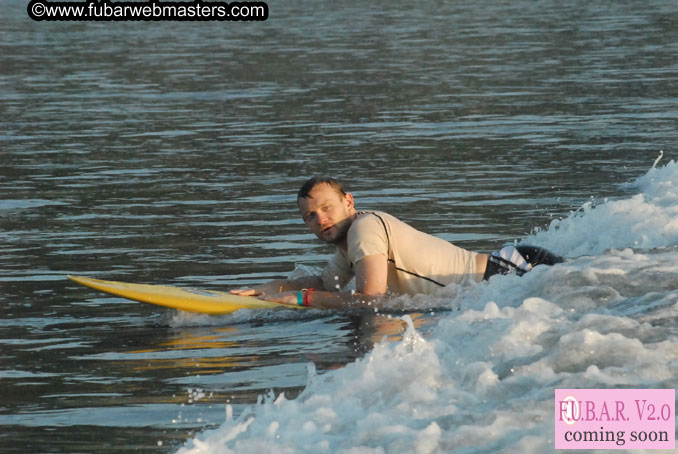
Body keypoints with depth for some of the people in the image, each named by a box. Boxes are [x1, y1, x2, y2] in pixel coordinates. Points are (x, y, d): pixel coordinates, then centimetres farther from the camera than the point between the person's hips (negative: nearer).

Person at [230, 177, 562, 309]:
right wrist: (275, 287, 9)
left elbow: (371, 298, -27)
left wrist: (300, 297, -20)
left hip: (502, 277, -9)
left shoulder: (366, 227, -20)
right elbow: (328, 282, 26)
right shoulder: (348, 240, 8)